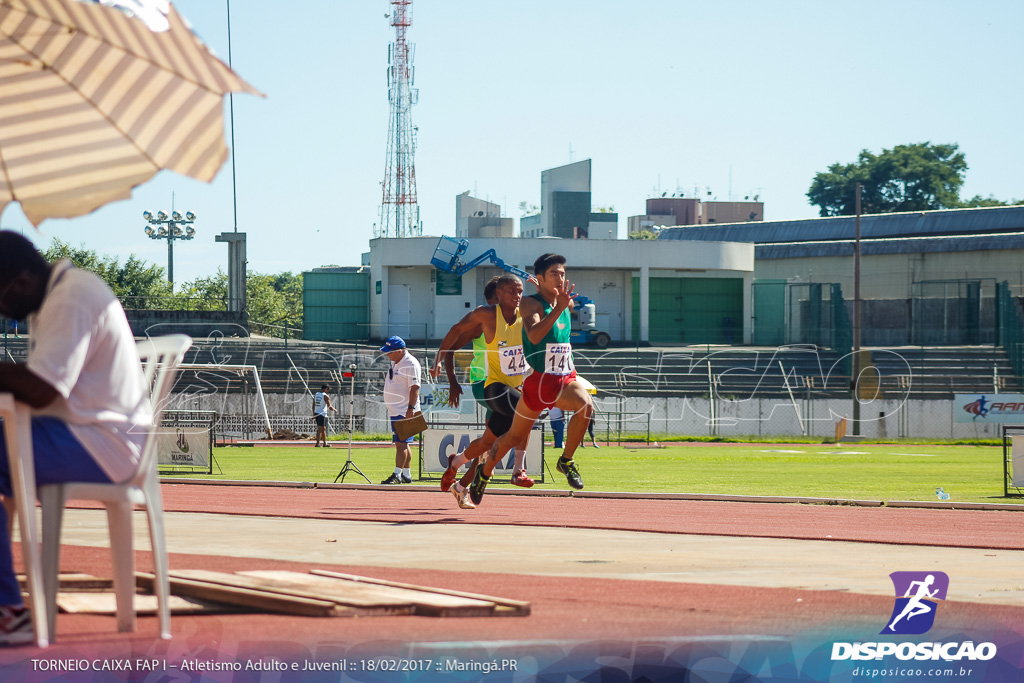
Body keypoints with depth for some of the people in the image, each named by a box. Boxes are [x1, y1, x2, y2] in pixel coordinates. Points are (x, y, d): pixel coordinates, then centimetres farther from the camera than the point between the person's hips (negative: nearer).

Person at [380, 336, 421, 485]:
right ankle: (406, 475, 16)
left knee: (401, 443, -13)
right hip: (395, 411, 10)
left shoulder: (410, 364, -14)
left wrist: (411, 408, -26)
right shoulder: (395, 362, 15)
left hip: (405, 412, -10)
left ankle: (397, 474, -15)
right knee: (401, 443, 12)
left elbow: (414, 388, -20)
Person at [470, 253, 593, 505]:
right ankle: (484, 472, 36)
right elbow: (534, 335, -32)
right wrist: (558, 308, -37)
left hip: (565, 378, 4)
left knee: (585, 405, -29)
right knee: (515, 435, 10)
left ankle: (566, 460, -12)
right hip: (537, 380, -4)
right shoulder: (531, 304, -12)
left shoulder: (567, 303, 7)